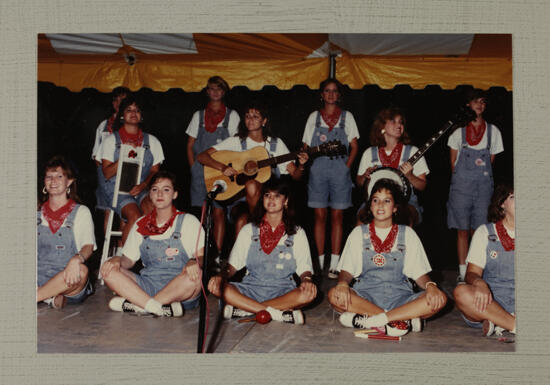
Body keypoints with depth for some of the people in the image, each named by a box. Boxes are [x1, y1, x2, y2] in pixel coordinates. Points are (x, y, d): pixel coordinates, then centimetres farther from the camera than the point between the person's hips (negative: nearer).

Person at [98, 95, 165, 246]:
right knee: (135, 217, -31)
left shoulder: (152, 141, 17)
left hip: (142, 189, 2)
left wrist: (143, 185, -11)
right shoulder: (111, 140, 11)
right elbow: (107, 173, 3)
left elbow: (155, 171, 10)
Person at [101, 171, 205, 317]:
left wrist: (194, 262, -26)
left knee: (195, 275, -35)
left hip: (180, 291, -3)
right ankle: (163, 309, -32)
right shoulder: (141, 225, 16)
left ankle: (137, 304, -26)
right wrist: (117, 260, -9)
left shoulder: (188, 221, 6)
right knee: (109, 272, -18)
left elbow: (202, 256, -2)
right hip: (147, 286, 3)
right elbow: (128, 259, 15)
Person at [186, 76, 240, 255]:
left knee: (219, 212, -4)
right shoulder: (199, 115, 13)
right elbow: (190, 146, 12)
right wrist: (194, 169, 1)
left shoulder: (232, 115, 8)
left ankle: (218, 253, -1)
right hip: (200, 171, 1)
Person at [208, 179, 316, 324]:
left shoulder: (297, 233, 10)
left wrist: (306, 279, -19)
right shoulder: (248, 230, 13)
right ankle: (277, 313, -30)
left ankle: (245, 309, -28)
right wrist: (221, 276, -13)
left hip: (282, 291, 0)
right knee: (217, 287, -27)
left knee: (309, 294, -33)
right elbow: (233, 264, 9)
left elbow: (304, 268, 4)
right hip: (251, 289, 1)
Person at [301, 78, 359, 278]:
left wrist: (346, 167, -4)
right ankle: (320, 262, 7)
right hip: (318, 170, 1)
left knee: (337, 216, 1)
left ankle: (334, 265, 3)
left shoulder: (347, 116, 8)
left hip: (339, 170, -1)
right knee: (320, 216, 1)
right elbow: (306, 147, 11)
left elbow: (354, 146, 6)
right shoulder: (314, 117, 10)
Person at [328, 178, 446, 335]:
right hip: (365, 296, -1)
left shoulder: (407, 234, 13)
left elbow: (420, 273, 8)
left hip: (399, 297, 1)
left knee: (440, 299, -26)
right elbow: (346, 270, 5)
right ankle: (401, 320, -29)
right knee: (334, 295, -31)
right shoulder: (359, 233, 12)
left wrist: (430, 285, -15)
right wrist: (342, 282, -18)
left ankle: (372, 320, -30)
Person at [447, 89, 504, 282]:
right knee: (462, 231, 0)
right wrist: (463, 180, 2)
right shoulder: (458, 130, 6)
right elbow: (453, 162, 7)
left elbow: (490, 161, 11)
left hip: (483, 186, 1)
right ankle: (463, 273, 5)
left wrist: (481, 178, 3)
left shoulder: (493, 131, 9)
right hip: (461, 186, -1)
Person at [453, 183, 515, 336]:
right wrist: (479, 283, -23)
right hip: (490, 303, 0)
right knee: (461, 292, -33)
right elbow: (471, 273, 3)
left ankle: (499, 324, -28)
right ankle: (519, 326, -30)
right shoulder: (485, 232, 10)